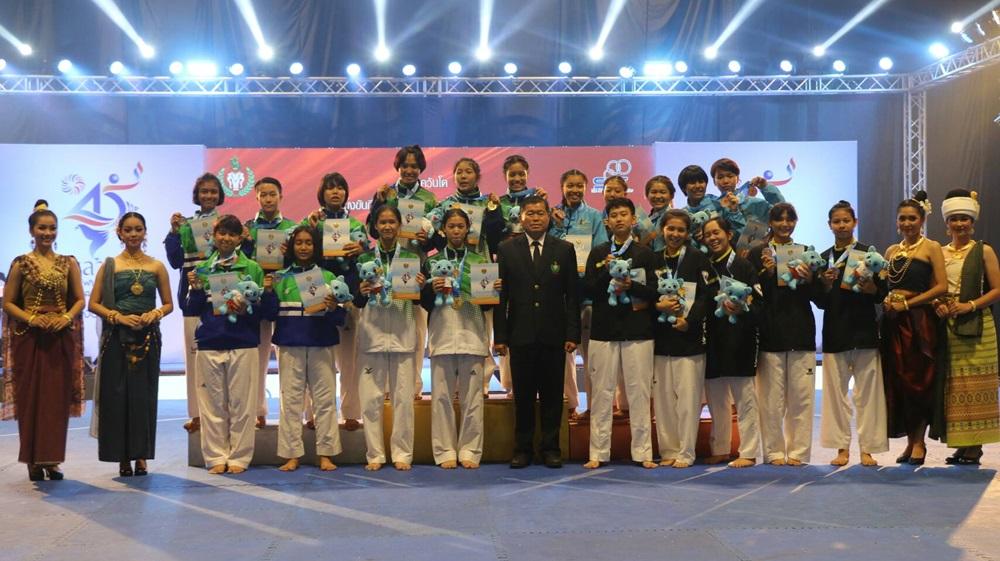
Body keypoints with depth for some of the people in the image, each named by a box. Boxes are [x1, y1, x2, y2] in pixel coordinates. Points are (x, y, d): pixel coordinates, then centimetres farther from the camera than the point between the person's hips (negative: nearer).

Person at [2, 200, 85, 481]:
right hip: (29, 338, -2)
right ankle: (33, 460, 9)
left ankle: (52, 459, 11)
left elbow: (80, 300, 8)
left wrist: (66, 318, -10)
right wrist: (31, 319, -13)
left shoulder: (69, 263, 7)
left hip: (61, 338, 2)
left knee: (58, 398, 2)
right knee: (30, 397, 1)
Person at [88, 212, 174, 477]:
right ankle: (122, 457, 7)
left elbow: (168, 304, 11)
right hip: (116, 337, 0)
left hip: (147, 337, 1)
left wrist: (154, 314, -9)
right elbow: (93, 303, 3)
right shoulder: (109, 265, 5)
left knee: (144, 395, 1)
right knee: (117, 394, -1)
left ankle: (141, 455, 11)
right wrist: (119, 317, -11)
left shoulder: (156, 266, 8)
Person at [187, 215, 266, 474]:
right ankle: (216, 457, 14)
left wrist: (246, 310, -16)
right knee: (212, 404, 5)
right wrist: (195, 289, -8)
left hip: (243, 344, -2)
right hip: (209, 343, 2)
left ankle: (239, 457, 11)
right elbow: (193, 309, 9)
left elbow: (262, 308, 3)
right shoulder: (202, 269, 9)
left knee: (241, 403, 1)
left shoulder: (252, 268, 4)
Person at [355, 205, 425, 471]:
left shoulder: (412, 257, 8)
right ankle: (374, 454, 9)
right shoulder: (364, 259, 8)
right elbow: (357, 302, 7)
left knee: (403, 396, -1)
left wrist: (421, 286, -12)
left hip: (403, 333, 0)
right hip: (372, 332, 0)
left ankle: (402, 453, 8)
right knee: (371, 396, 0)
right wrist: (362, 292, -13)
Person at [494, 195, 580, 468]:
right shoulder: (506, 250, 5)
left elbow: (573, 295, 4)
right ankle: (522, 449, 14)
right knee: (523, 395, 5)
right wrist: (500, 336, -3)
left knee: (552, 395, 5)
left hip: (554, 335, 0)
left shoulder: (564, 249, 7)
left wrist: (573, 334, -3)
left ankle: (551, 448, 15)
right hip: (521, 334, 0)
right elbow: (501, 295, 3)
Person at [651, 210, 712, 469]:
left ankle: (686, 453, 5)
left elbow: (706, 295, -5)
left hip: (689, 336, -3)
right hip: (661, 336, 3)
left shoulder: (698, 259, 2)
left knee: (688, 397, -3)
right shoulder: (653, 260, 10)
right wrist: (658, 306, -10)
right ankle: (668, 451, 15)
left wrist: (689, 320, -15)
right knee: (663, 398, 6)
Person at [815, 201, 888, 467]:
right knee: (835, 390, 3)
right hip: (835, 331, 2)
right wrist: (826, 285, -10)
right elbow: (820, 302, 8)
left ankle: (868, 448, 6)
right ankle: (842, 447, 11)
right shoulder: (823, 259, 9)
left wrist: (870, 288, -18)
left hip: (863, 329, -2)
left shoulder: (869, 254, 3)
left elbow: (882, 294, 2)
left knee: (867, 391, -2)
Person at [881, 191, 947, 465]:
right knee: (897, 380, 4)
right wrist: (884, 298, -5)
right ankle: (910, 441, 14)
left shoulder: (931, 247, 0)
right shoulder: (891, 251, 15)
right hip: (893, 321, 5)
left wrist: (908, 303, -13)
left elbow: (942, 286, -8)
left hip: (919, 320, -5)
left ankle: (919, 441, 9)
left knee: (918, 379, -2)